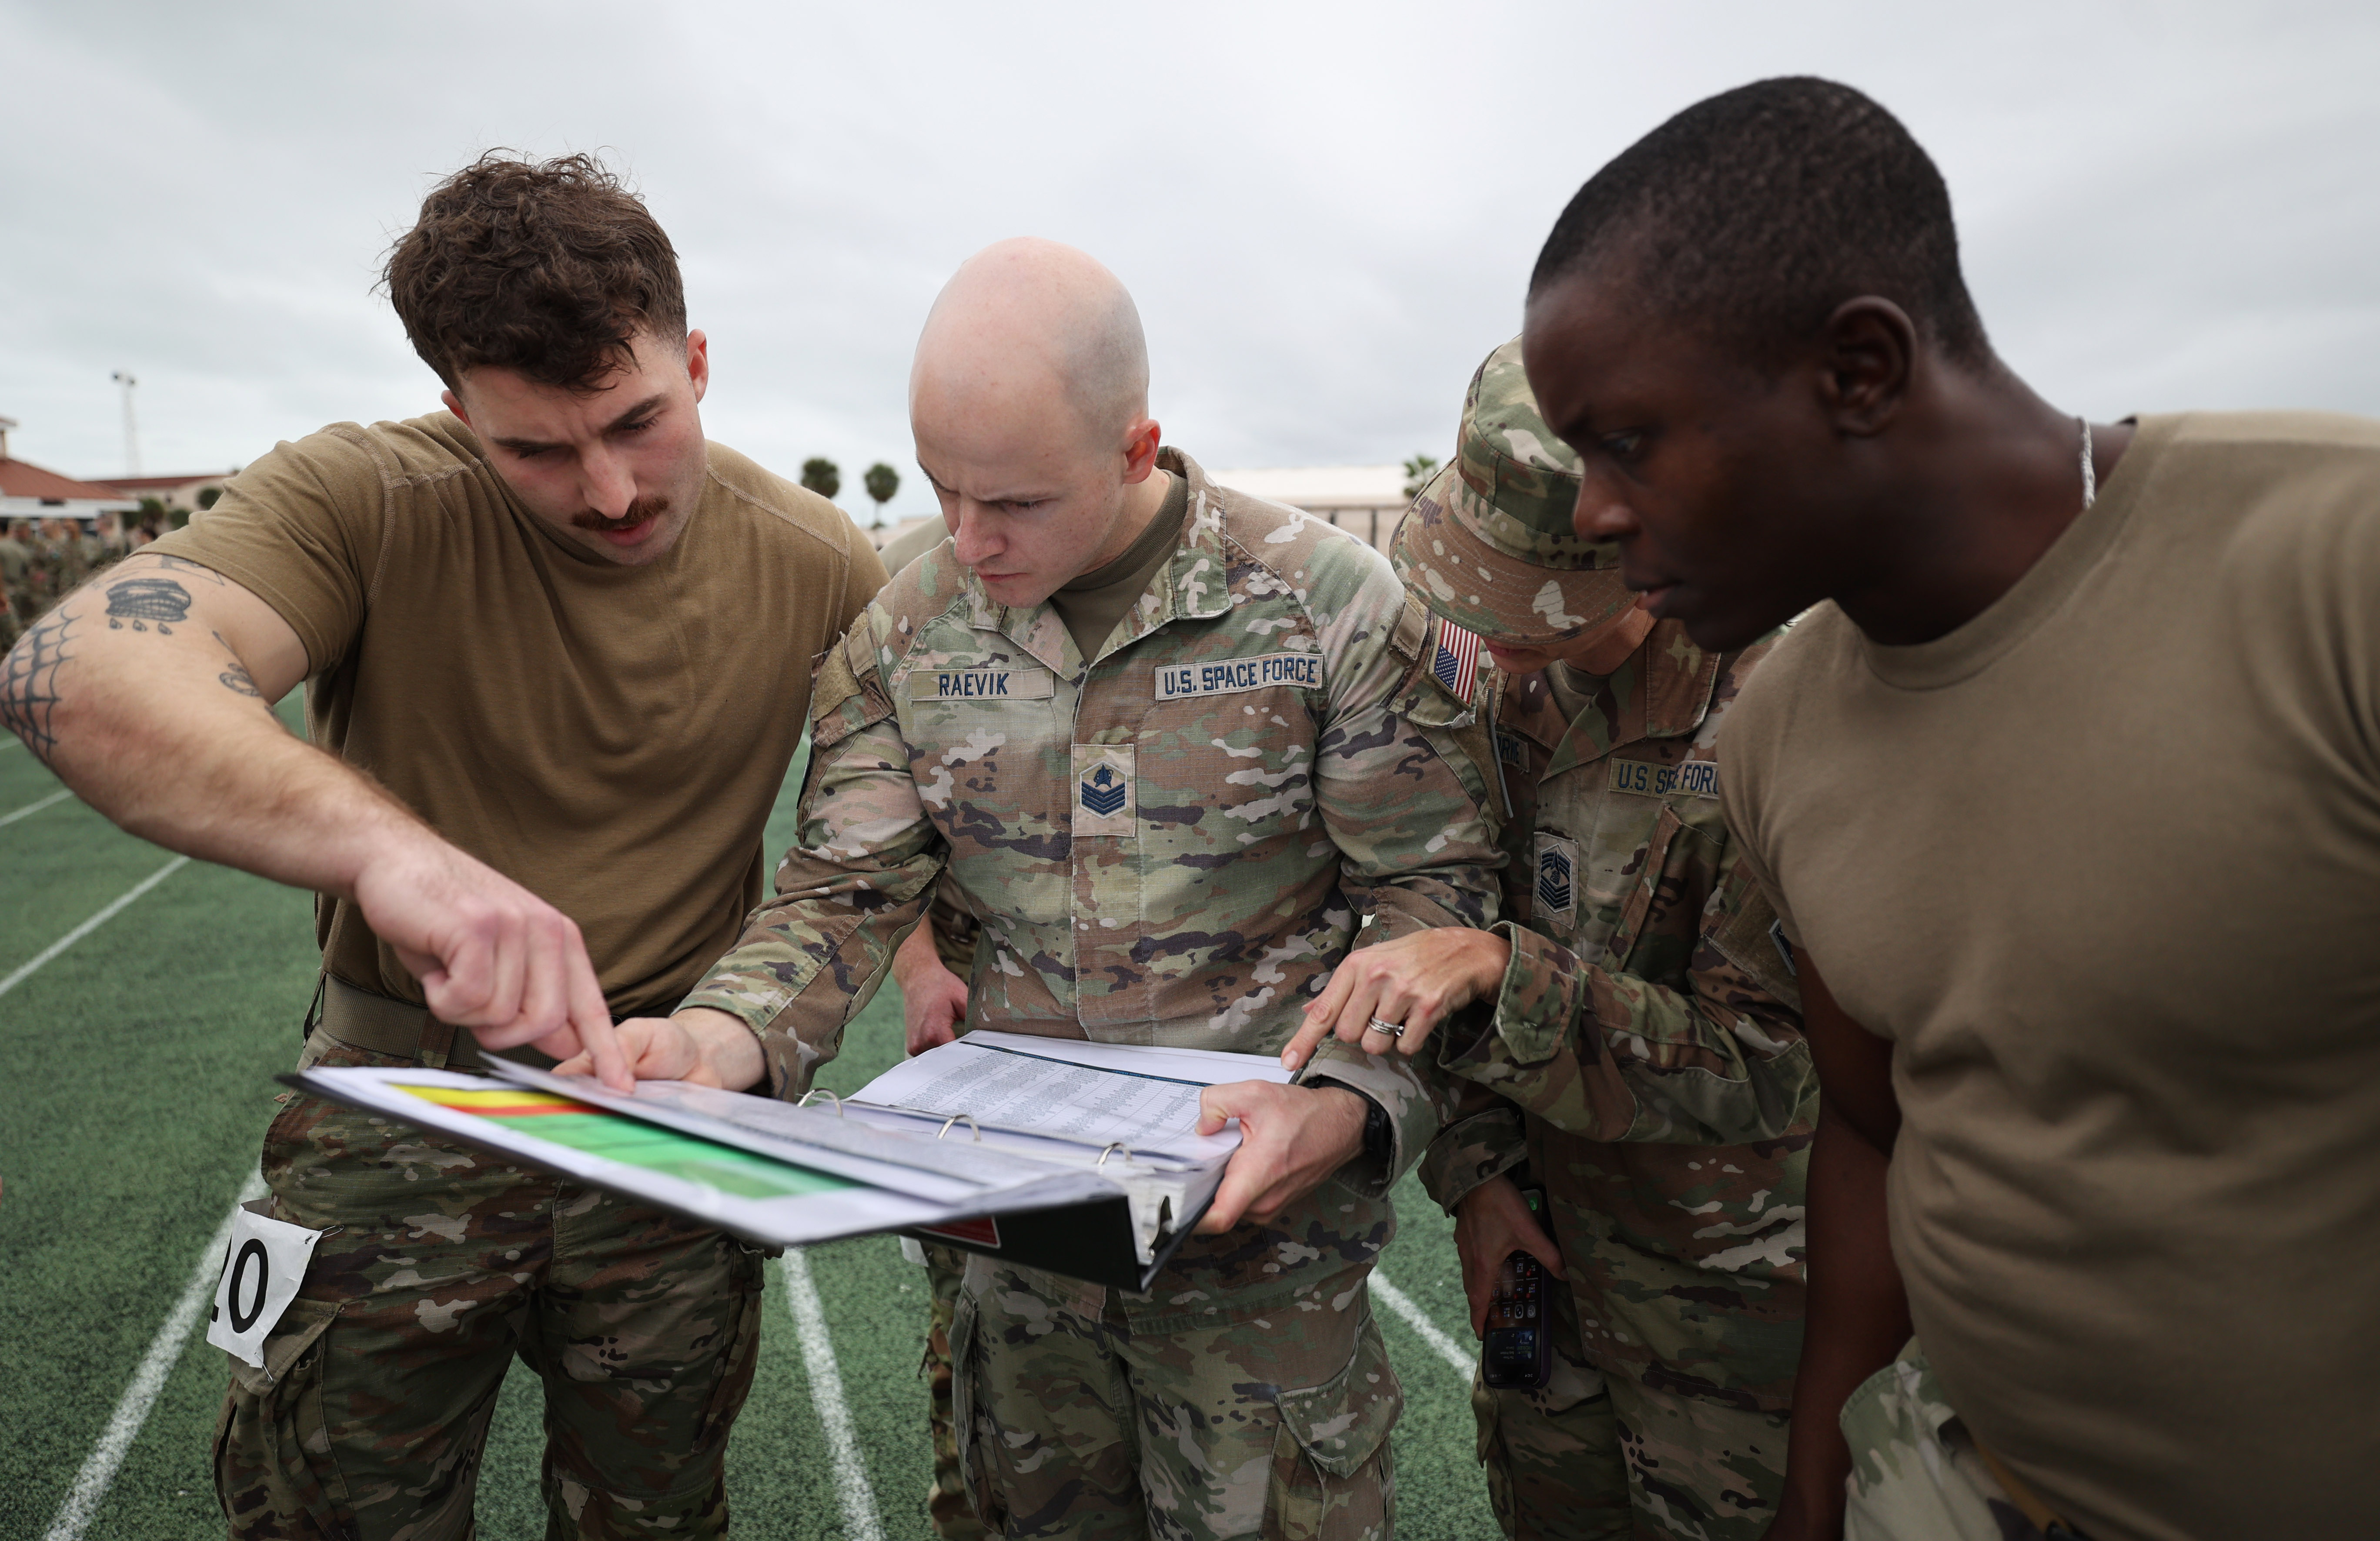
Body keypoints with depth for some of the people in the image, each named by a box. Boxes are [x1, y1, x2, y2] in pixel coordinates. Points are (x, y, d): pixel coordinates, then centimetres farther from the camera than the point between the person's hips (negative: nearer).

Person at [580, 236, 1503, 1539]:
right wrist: (725, 1038, -21)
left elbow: (1435, 890, -9)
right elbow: (846, 889, -1)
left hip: (1259, 1223, -3)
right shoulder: (906, 635, -2)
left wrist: (1349, 1105, -25)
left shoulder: (1330, 604, -13)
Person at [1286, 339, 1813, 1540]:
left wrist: (1502, 976, -35)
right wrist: (1477, 1169, -1)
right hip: (1544, 1225, 6)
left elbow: (1773, 1066, -24)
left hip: (1727, 1284, -5)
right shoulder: (1521, 677, -5)